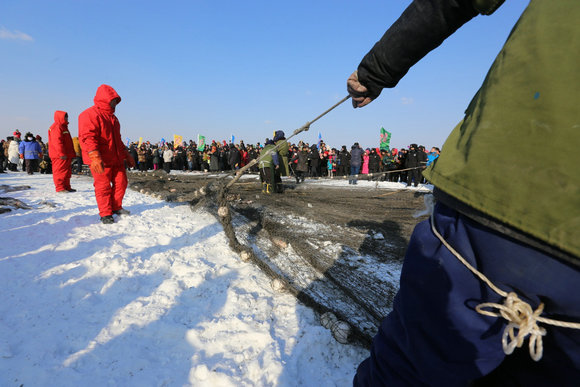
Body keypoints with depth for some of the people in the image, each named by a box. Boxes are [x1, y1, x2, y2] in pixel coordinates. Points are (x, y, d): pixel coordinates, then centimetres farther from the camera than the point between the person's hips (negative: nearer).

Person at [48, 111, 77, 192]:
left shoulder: (64, 127, 23)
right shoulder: (56, 127, -9)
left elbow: (69, 142, 25)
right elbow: (57, 141, -19)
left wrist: (72, 154, 23)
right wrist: (62, 153, -24)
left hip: (66, 155, 10)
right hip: (59, 156, -10)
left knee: (67, 171, 13)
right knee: (60, 171, -6)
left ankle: (67, 187, 19)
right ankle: (60, 188, -4)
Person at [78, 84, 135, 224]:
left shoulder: (112, 117, 21)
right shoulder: (90, 114, -8)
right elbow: (88, 137, -19)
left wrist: (127, 155, 26)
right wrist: (95, 157, -30)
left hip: (116, 159, 8)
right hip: (100, 161, -8)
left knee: (121, 182, 10)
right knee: (103, 186, -2)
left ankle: (116, 207, 27)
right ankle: (105, 214, 9)